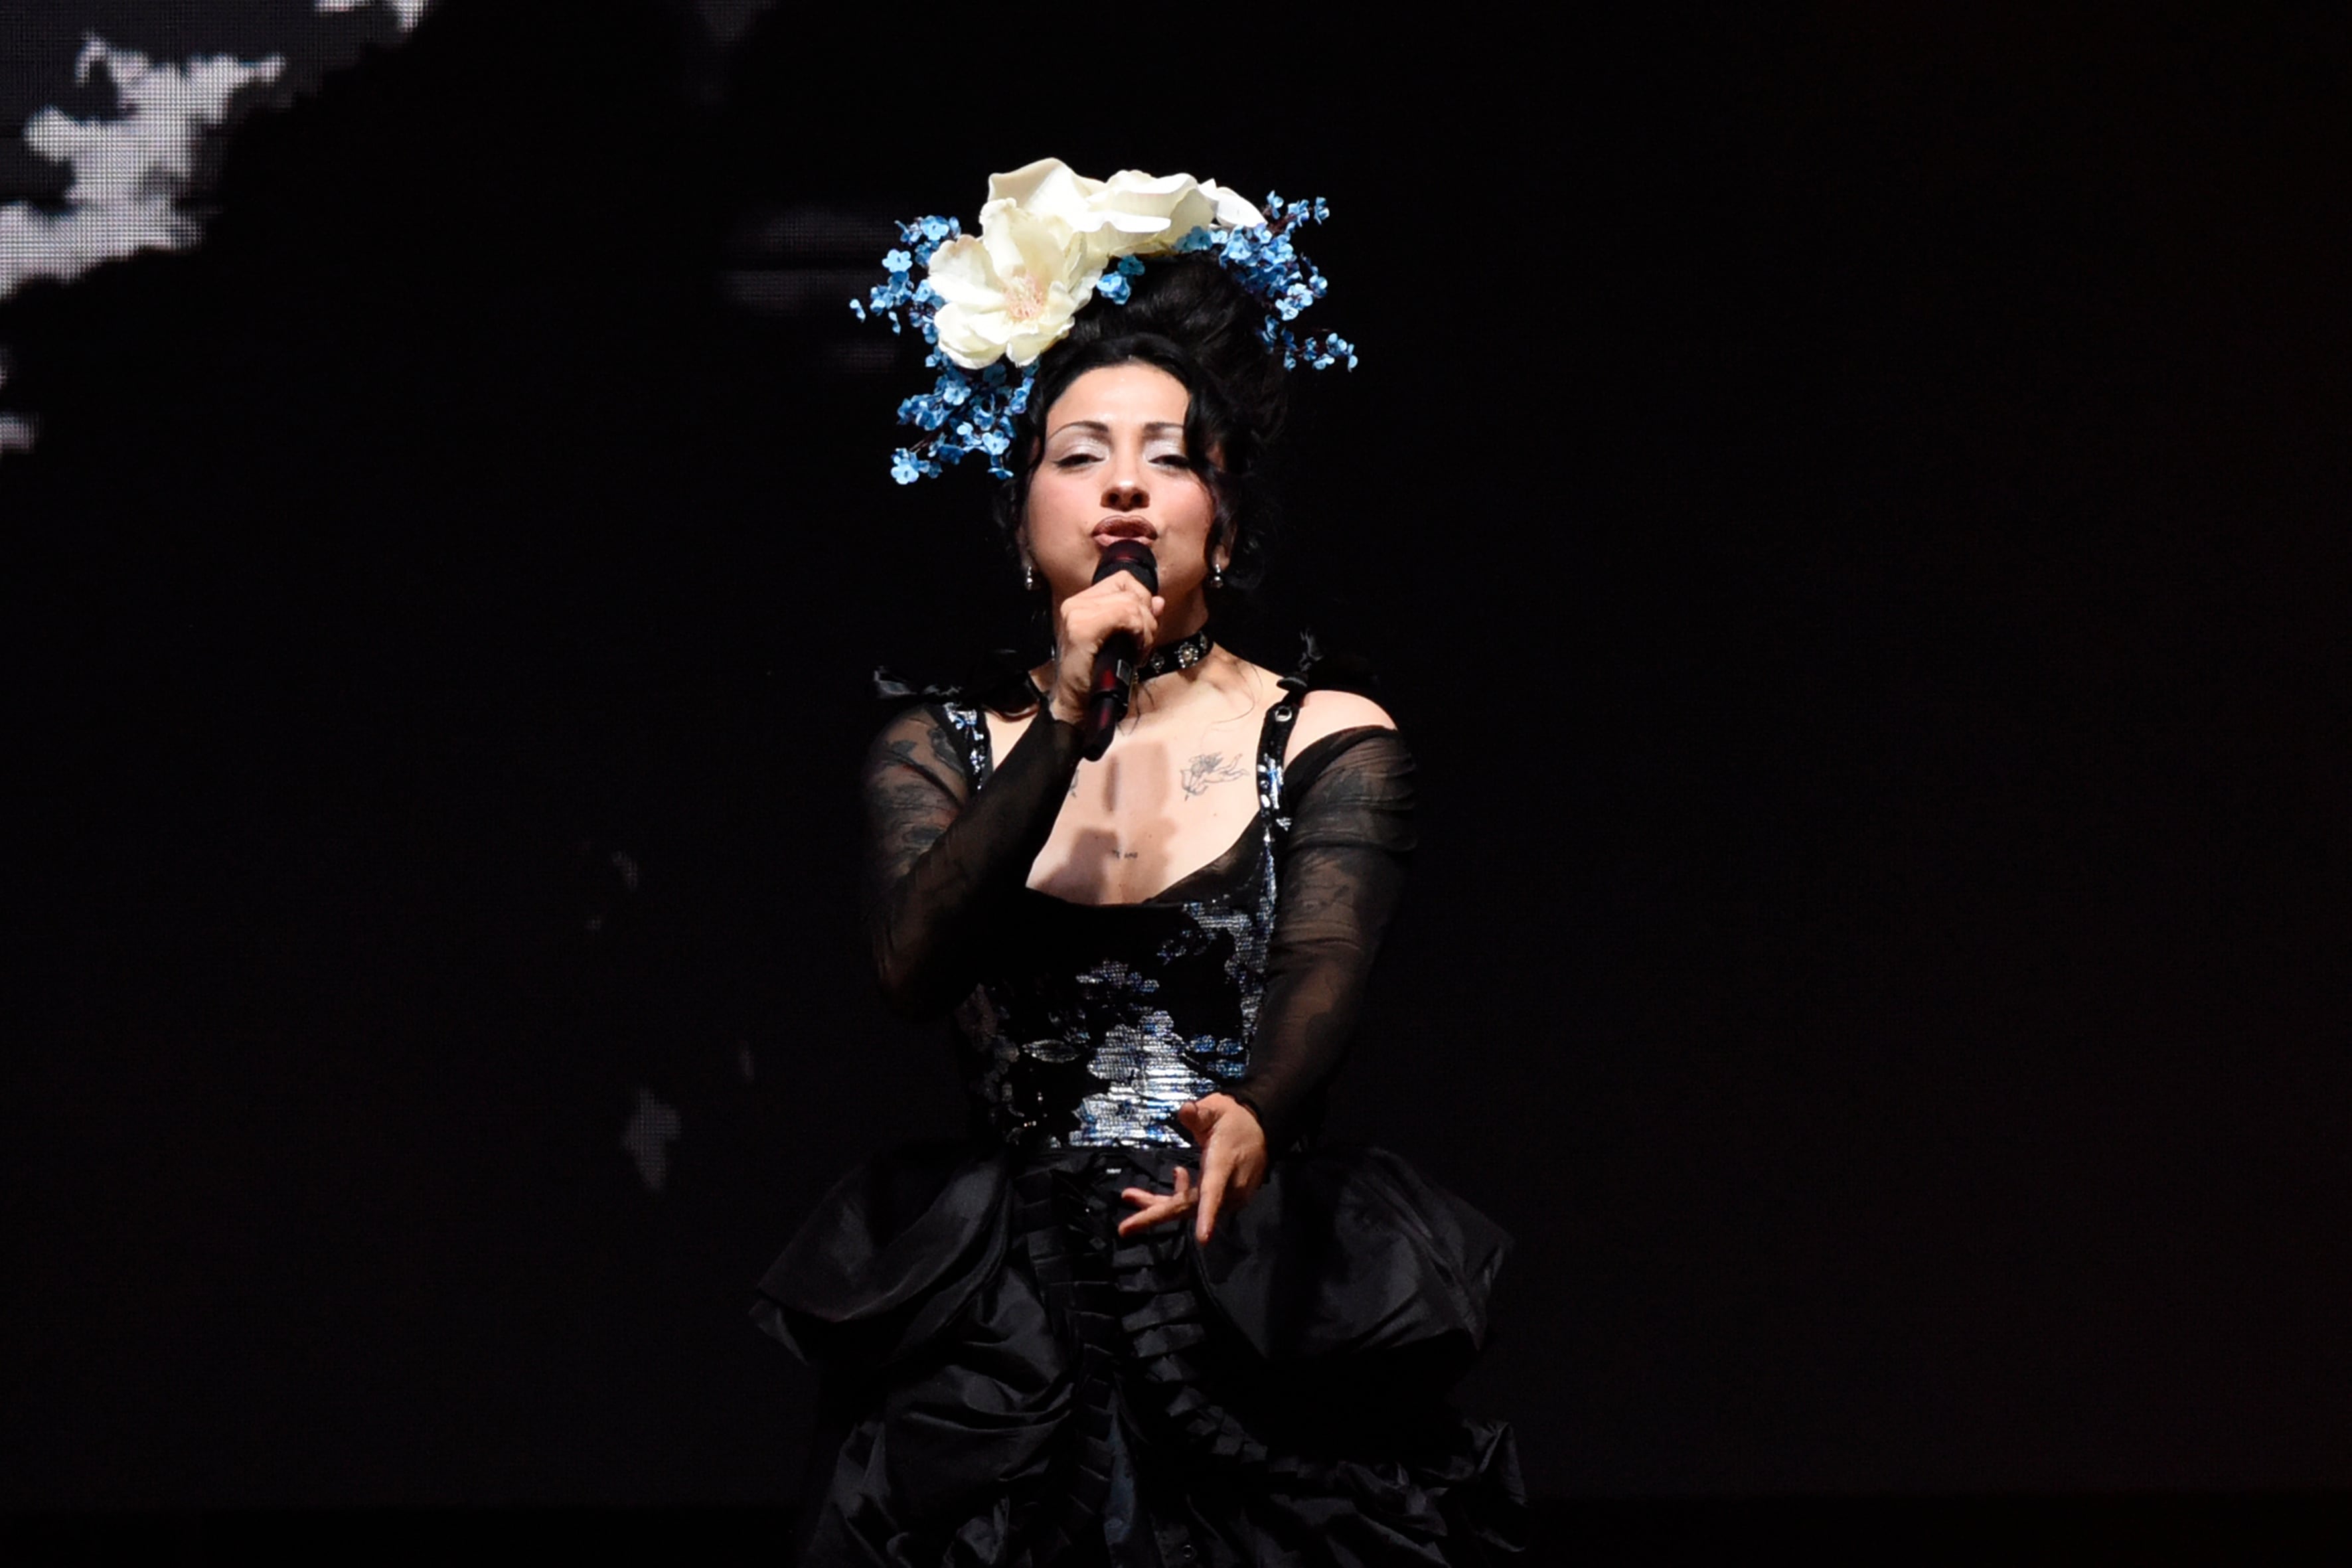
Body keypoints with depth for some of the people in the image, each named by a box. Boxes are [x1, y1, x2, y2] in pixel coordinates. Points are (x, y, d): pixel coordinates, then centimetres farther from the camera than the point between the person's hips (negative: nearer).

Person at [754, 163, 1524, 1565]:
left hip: (1261, 1300, -1)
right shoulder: (936, 754, 10)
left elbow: (1325, 974, -15)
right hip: (1004, 1337, 1)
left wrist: (1254, 1117, -37)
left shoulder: (1332, 745, 3)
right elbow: (916, 966, -9)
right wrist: (1066, 720, -16)